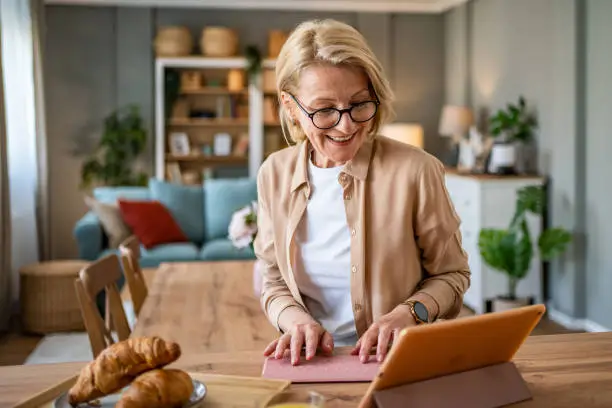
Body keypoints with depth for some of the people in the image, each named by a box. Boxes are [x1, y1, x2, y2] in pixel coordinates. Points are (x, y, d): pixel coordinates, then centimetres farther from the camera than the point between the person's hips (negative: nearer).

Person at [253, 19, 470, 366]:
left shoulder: (415, 170, -11)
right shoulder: (274, 174, 0)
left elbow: (451, 274, 1)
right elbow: (275, 283, 8)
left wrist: (408, 313, -16)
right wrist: (296, 319, -12)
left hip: (396, 362, -1)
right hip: (309, 363, 2)